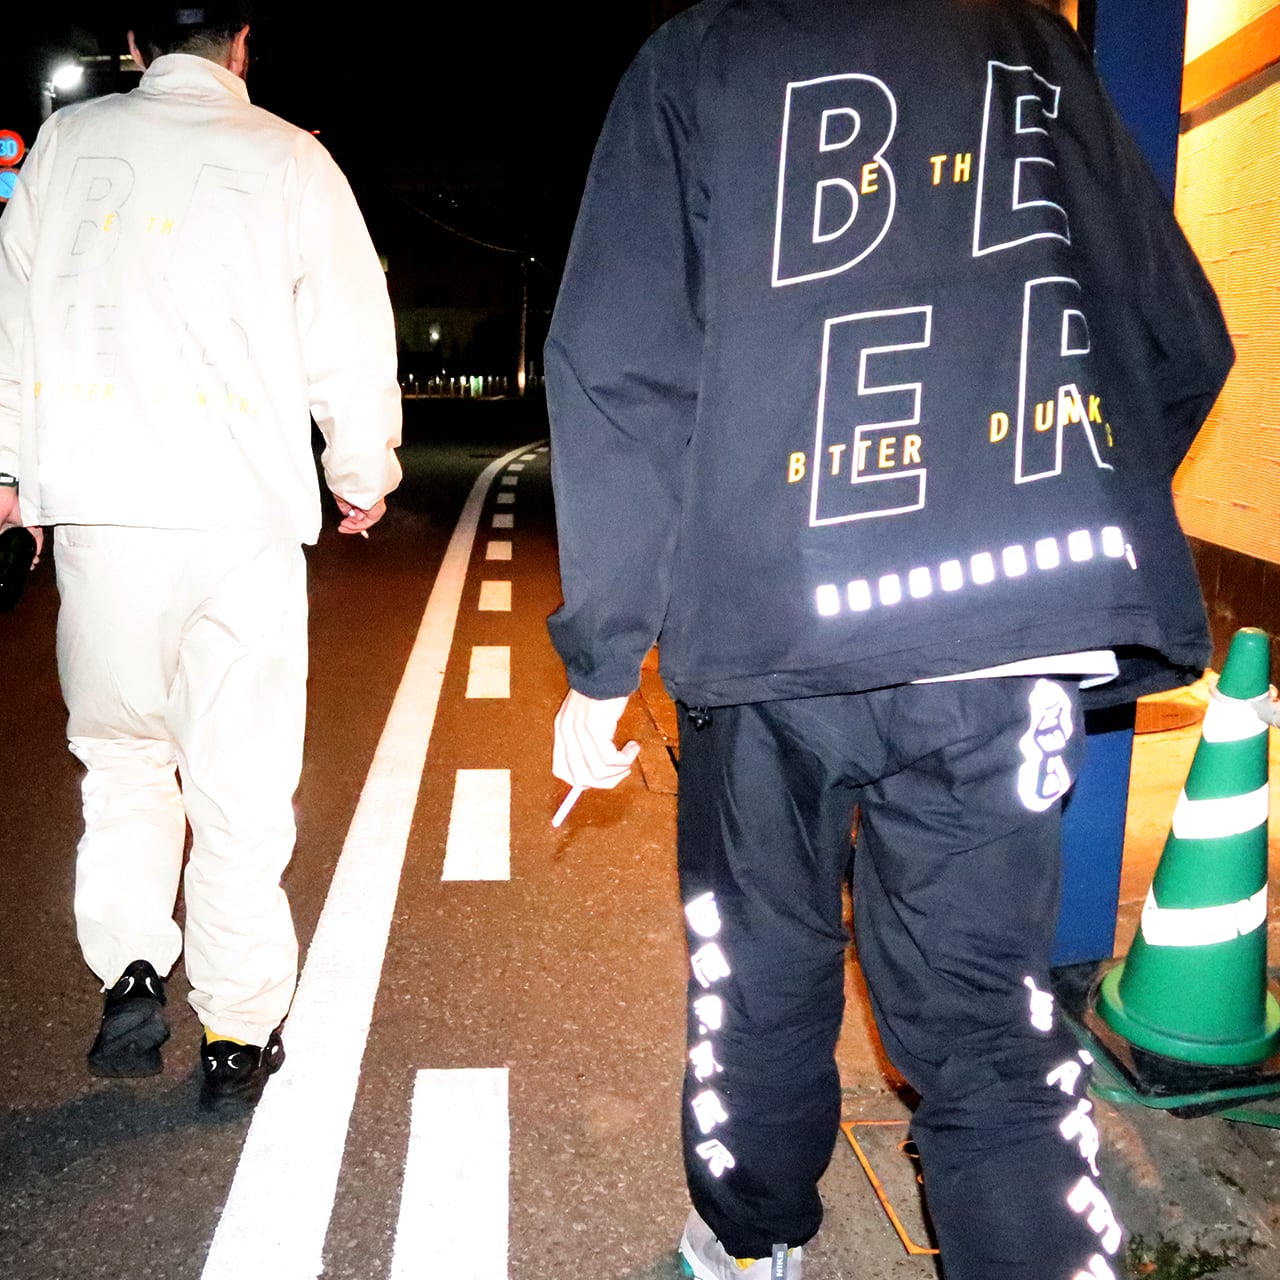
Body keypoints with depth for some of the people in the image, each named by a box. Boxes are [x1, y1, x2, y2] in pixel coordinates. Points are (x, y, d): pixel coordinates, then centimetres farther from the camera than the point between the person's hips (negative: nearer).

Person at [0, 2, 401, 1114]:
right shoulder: (289, 158, 4)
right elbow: (350, 335, 3)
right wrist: (363, 473, 17)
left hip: (94, 498, 2)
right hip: (244, 507, -2)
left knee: (121, 745, 19)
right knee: (241, 778, 5)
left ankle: (130, 971, 7)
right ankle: (238, 1034, 13)